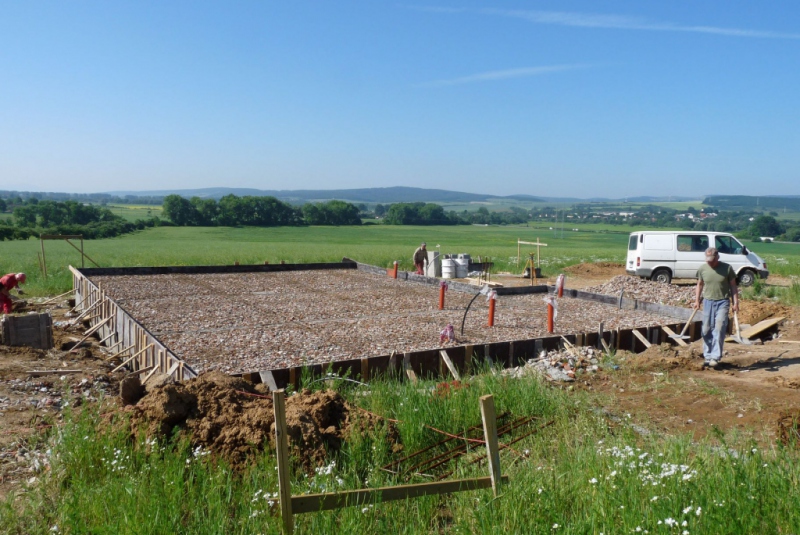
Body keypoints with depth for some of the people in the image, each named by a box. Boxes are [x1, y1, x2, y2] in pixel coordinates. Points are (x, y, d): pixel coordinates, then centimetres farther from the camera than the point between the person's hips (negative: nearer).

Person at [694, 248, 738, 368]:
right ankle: (707, 356, 16)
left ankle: (715, 357, -12)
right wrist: (697, 300, 6)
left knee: (719, 328, -12)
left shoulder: (727, 268, -5)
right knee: (707, 330, 5)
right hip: (708, 301, 3)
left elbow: (733, 286, 2)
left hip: (722, 302, -3)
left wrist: (735, 302, -3)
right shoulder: (702, 269, 2)